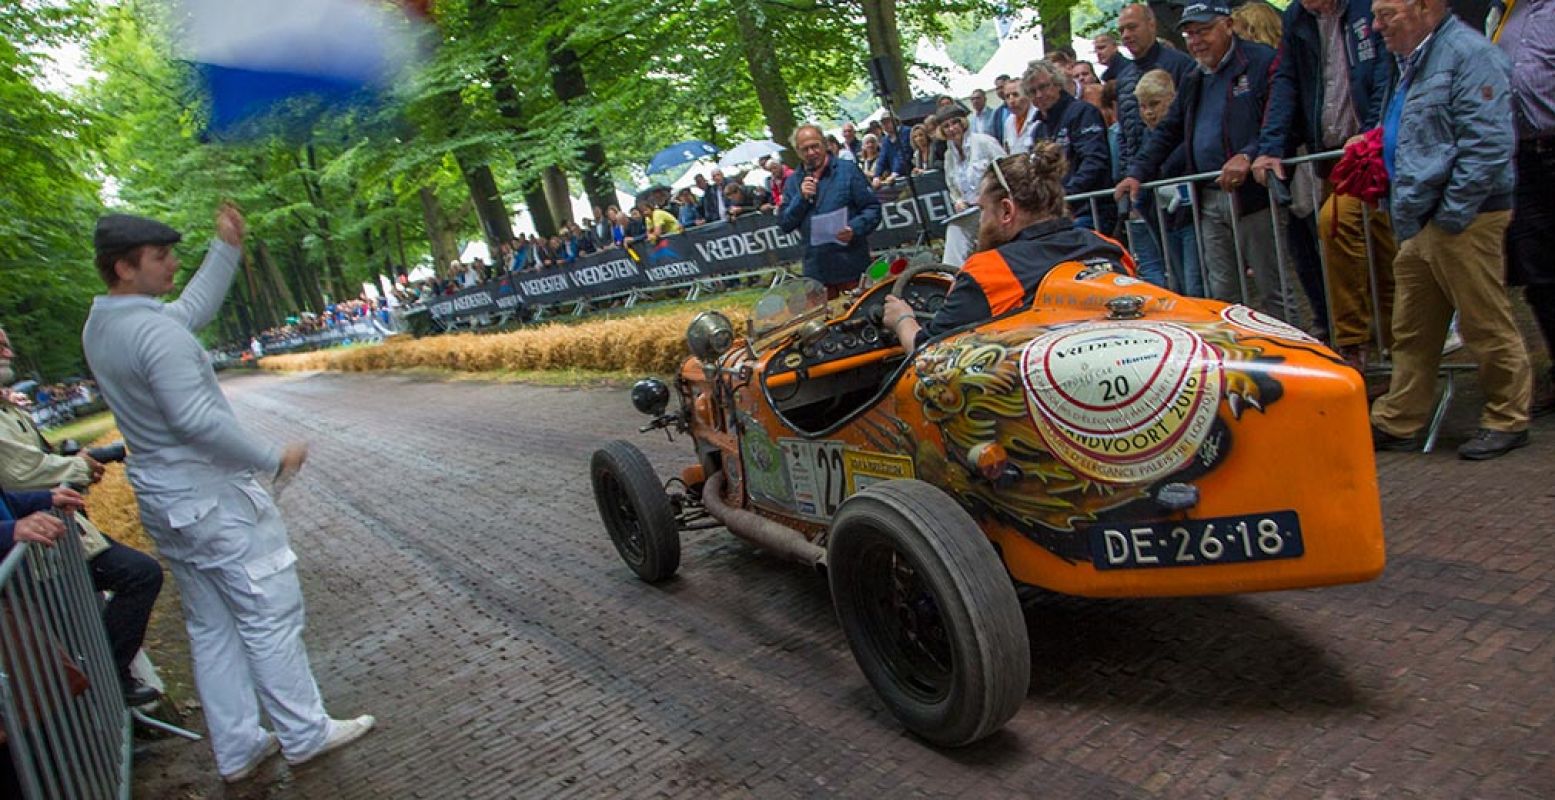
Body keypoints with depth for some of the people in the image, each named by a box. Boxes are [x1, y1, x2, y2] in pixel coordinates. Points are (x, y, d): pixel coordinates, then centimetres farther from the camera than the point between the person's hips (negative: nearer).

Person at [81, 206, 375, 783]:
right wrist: (273, 460, -17)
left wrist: (227, 249, 16)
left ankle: (237, 747, 24)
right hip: (211, 497, -10)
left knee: (210, 626, 16)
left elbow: (194, 308, 19)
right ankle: (304, 734, 14)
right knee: (269, 616, 2)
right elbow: (197, 421, -26)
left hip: (161, 501, 10)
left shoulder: (100, 326, 7)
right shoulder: (155, 332, -23)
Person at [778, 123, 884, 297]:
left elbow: (872, 207, -2)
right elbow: (784, 224, 6)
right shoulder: (793, 181, 10)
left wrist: (855, 229, -21)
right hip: (816, 270, 3)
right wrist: (801, 197, -8)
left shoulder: (848, 170, 0)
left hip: (853, 266, -3)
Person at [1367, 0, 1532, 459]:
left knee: (1486, 326, 2)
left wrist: (1450, 215, -19)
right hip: (1419, 223, 10)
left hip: (1462, 221, -10)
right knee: (1411, 331, 13)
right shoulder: (1415, 62, 19)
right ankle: (1397, 423, 21)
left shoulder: (1469, 53, -12)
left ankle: (1507, 421, 15)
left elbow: (1489, 143, -20)